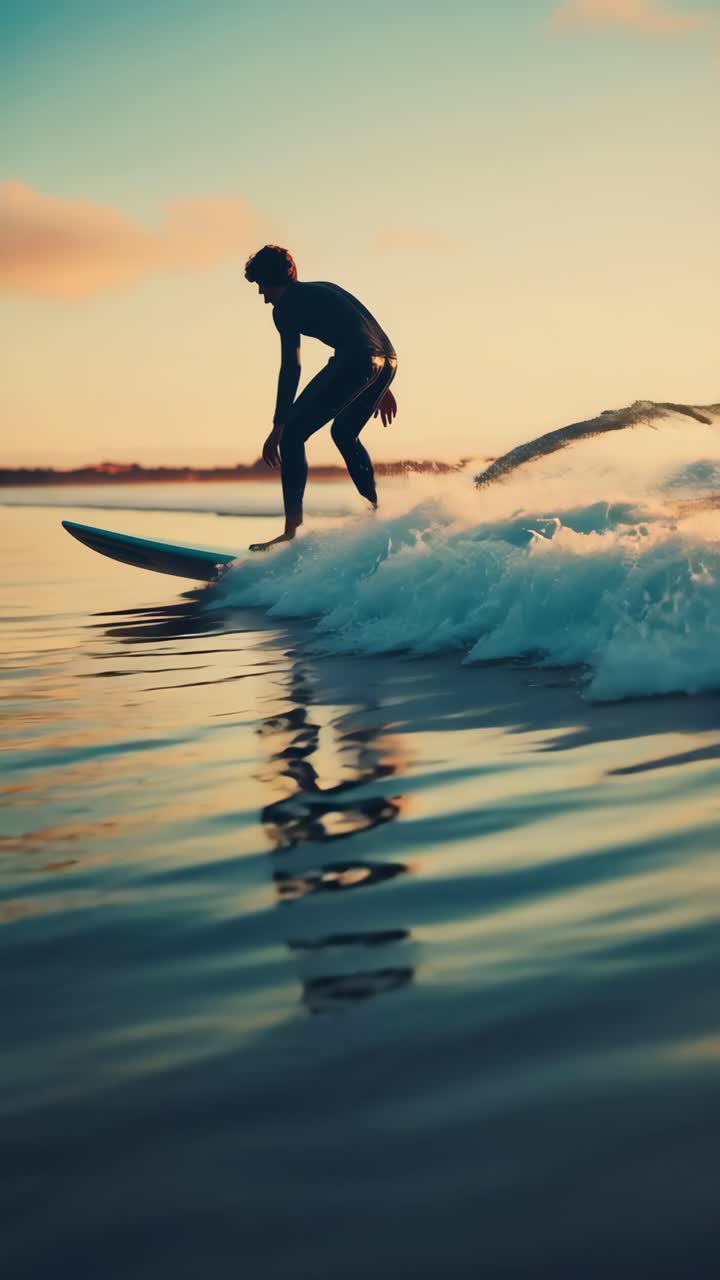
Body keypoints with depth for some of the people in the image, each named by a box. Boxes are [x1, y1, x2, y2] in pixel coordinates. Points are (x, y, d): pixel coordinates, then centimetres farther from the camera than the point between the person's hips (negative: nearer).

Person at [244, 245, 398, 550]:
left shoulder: (285, 305, 5)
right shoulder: (322, 289, 30)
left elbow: (291, 368, -4)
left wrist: (277, 428, -5)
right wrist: (381, 388, 33)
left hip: (356, 362, -8)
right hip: (387, 359, 8)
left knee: (292, 436, -3)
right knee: (344, 432, 29)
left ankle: (292, 531, -12)